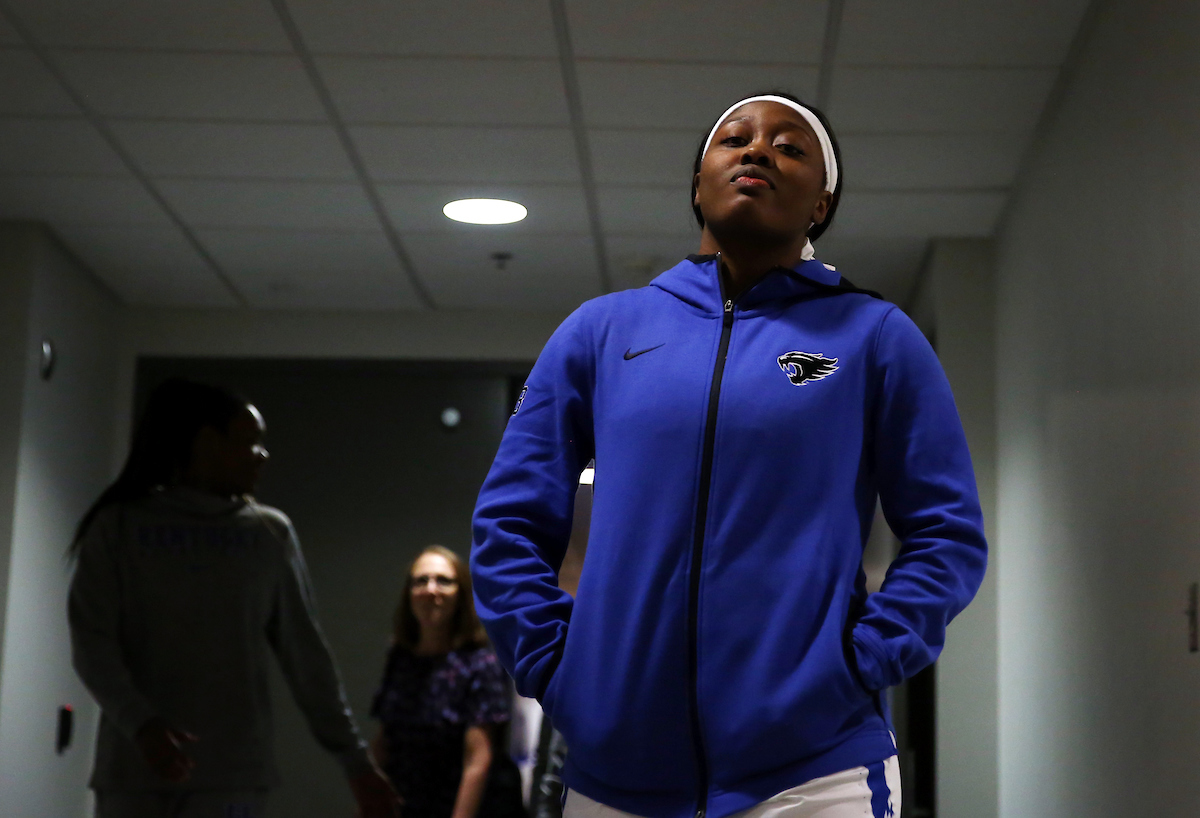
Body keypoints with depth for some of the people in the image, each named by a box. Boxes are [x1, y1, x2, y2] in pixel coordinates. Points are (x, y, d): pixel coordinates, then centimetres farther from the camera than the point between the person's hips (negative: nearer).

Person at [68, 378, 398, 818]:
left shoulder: (270, 533, 11)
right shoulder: (119, 526, 5)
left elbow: (305, 653, 11)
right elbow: (92, 641, -3)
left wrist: (355, 760, 7)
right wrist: (140, 723, -21)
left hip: (231, 771, 1)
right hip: (133, 766, 0)